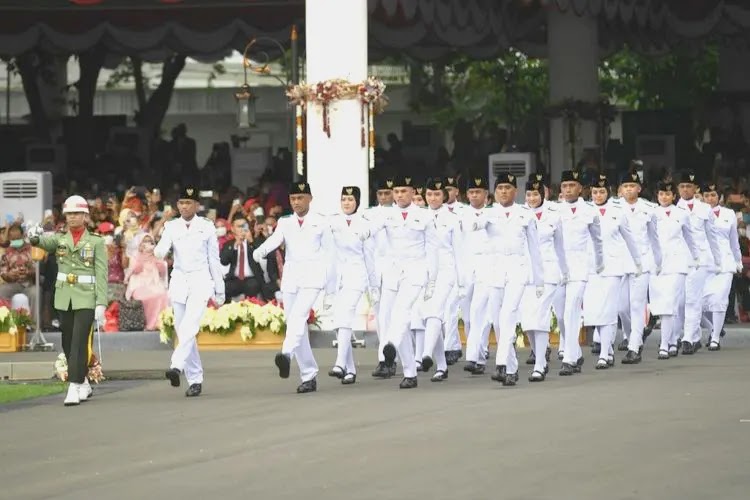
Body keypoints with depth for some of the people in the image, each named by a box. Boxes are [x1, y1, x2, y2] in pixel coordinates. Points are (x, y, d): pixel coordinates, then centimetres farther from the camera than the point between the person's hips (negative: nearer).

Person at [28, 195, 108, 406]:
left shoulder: (96, 242, 0)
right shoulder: (60, 239, 8)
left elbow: (102, 275, -5)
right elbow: (46, 242, -14)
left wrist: (101, 303, -13)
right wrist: (35, 237, -38)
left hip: (86, 299, -4)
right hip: (64, 298, 4)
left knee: (79, 342, -13)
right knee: (68, 344, 10)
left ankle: (74, 388, -15)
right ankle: (83, 383, 27)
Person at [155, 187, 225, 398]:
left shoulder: (207, 227, 3)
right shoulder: (171, 227, 8)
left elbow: (214, 259, 8)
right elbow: (160, 253, -4)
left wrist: (219, 290, 9)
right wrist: (160, 250, -30)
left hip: (200, 280, -3)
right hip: (179, 282, 3)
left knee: (189, 325, -23)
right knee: (183, 332, 3)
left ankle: (177, 366, -36)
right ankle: (195, 380, 9)